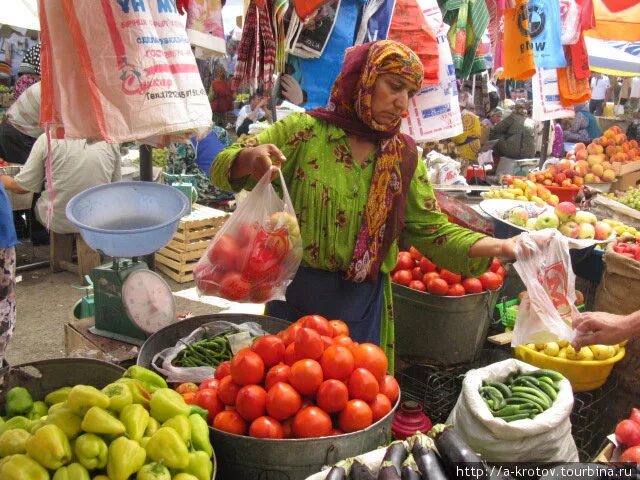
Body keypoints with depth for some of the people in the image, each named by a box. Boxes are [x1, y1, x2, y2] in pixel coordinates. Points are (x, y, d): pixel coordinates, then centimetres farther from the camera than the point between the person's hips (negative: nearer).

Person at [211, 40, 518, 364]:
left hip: (364, 306, 2)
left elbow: (434, 232, 1)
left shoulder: (403, 157, 2)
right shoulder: (304, 131, -6)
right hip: (296, 298, -2)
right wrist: (251, 158, -30)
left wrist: (501, 247, -13)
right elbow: (223, 169, -7)